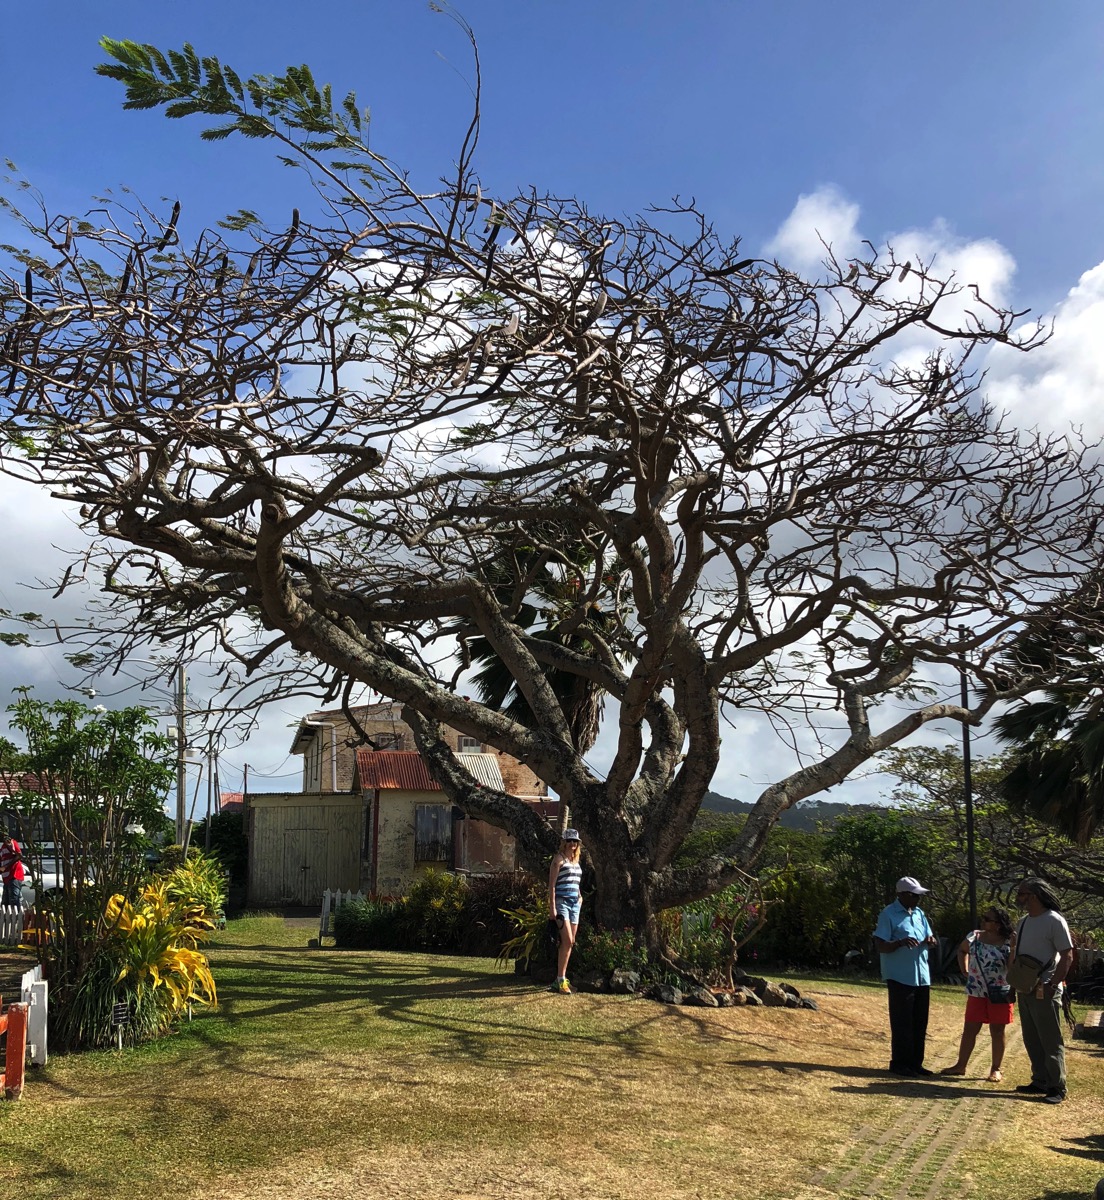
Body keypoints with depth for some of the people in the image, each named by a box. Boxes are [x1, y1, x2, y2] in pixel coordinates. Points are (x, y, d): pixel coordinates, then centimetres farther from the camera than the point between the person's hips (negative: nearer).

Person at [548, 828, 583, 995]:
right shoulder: (559, 859, -4)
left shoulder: (576, 861, 17)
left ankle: (560, 978, 13)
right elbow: (552, 884, -9)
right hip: (562, 902, -7)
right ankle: (560, 980, -10)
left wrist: (580, 897, 13)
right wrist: (552, 906, -15)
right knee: (567, 941, -15)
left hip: (575, 903, 8)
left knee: (570, 943, 6)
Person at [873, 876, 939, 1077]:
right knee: (902, 1023, -2)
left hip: (922, 976, 7)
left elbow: (929, 938, 19)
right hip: (900, 977, -7)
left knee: (920, 1023, 11)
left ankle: (915, 1063, 21)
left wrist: (931, 941, -5)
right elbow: (880, 946, -13)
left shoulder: (919, 913, 13)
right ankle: (900, 1063, 7)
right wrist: (900, 942, -30)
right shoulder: (888, 914, -9)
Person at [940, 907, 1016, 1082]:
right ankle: (960, 1065, 16)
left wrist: (1014, 947, -26)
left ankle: (996, 1069, 17)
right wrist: (964, 970, 12)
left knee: (998, 1032, 6)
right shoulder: (974, 936, 1)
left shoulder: (1008, 943, -10)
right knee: (969, 1029, 7)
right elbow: (962, 950, 21)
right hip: (977, 993, 4)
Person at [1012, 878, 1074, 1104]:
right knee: (1032, 1041, 12)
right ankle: (1040, 1082, 21)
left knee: (1051, 1041, -3)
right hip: (1024, 990, 8)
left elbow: (1067, 956, -14)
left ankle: (1057, 1088, 3)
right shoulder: (1023, 922, 12)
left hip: (1044, 991, -8)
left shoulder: (1054, 921, -12)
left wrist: (1052, 985, -20)